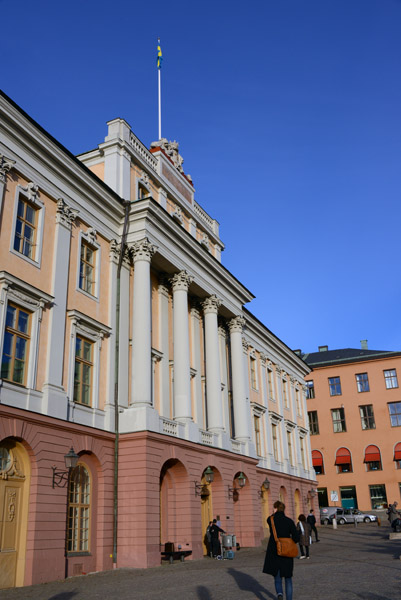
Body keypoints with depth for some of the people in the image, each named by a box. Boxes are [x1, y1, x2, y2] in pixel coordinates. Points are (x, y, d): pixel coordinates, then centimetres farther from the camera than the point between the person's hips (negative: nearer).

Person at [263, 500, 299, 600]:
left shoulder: (271, 519, -6)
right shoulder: (289, 521, -7)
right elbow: (296, 537, -11)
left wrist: (274, 513, 9)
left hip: (274, 552, 0)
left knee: (277, 577, 11)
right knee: (288, 578, 17)